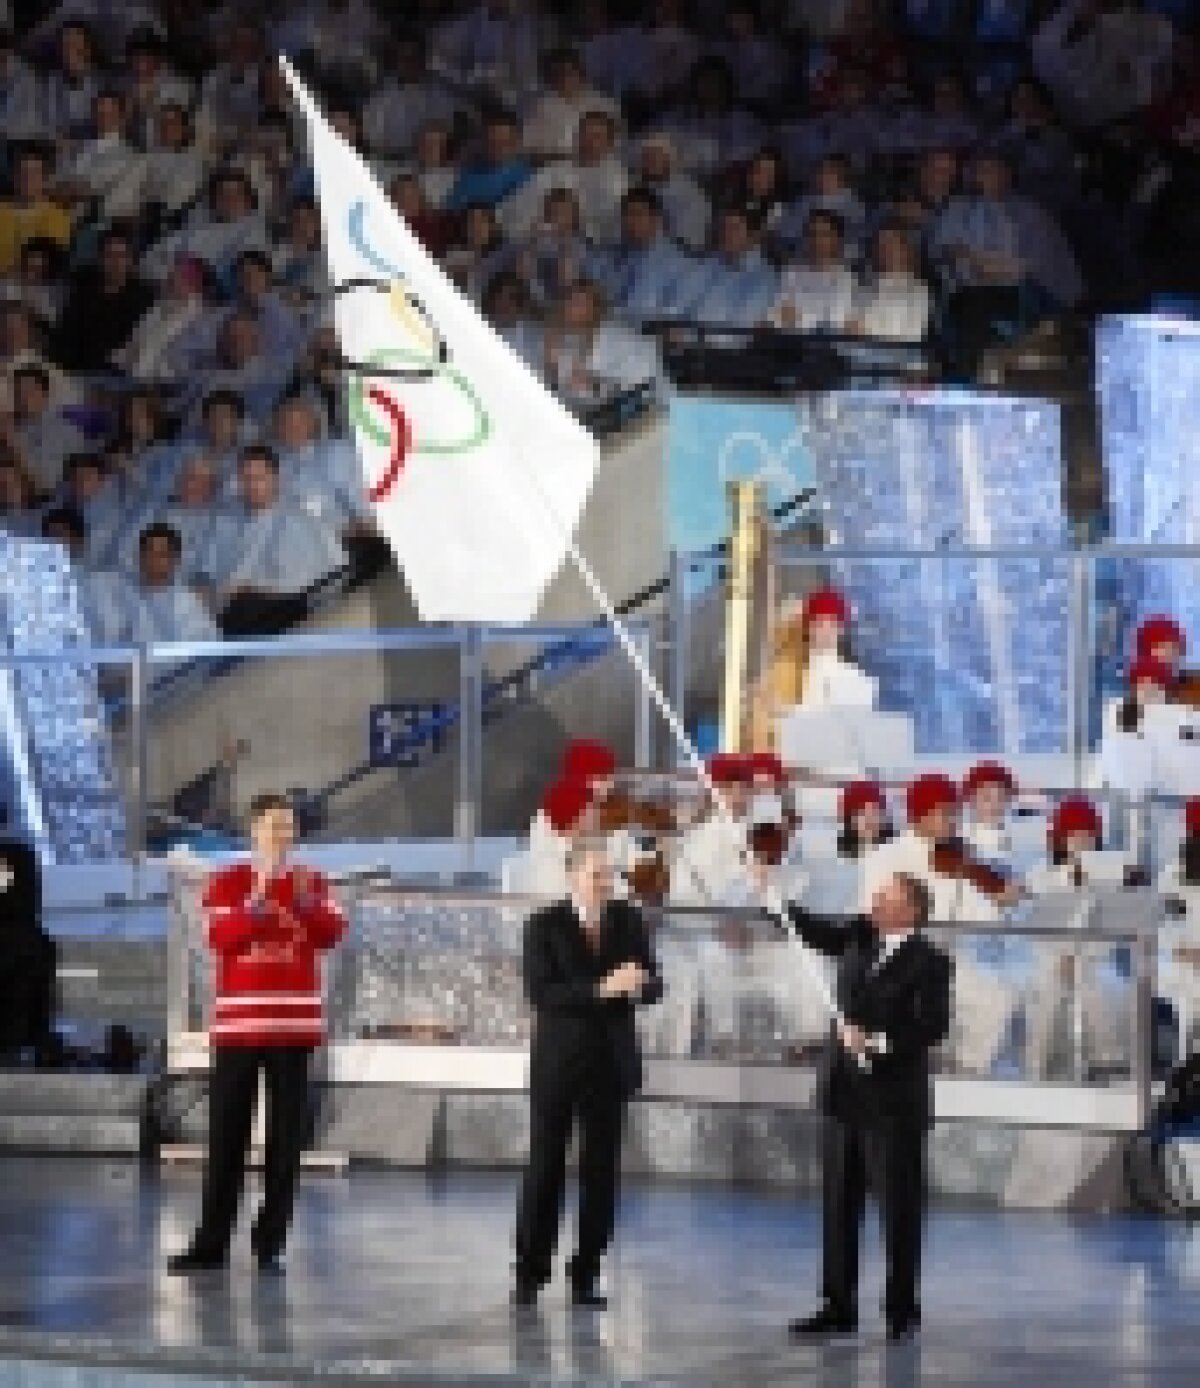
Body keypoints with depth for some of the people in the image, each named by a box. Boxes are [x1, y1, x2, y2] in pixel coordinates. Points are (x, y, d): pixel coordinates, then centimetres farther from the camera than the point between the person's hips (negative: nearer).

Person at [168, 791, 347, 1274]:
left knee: (285, 1135, 2)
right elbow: (222, 939, -13)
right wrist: (259, 895, -21)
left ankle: (270, 1239, 7)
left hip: (294, 1024, 1)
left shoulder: (312, 882, 7)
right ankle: (211, 1241, 4)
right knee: (226, 1135, 1)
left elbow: (331, 934, -6)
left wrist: (304, 895, -20)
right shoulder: (226, 883, 2)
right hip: (239, 1023, -1)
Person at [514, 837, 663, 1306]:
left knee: (601, 1170, 2)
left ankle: (585, 1275, 9)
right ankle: (530, 1272, 11)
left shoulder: (629, 921, 3)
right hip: (557, 1062, -2)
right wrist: (601, 990, -27)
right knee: (545, 1167, 1)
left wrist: (637, 985, -24)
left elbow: (652, 986, 1)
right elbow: (540, 993, -17)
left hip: (610, 1062, 2)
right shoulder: (544, 926, -6)